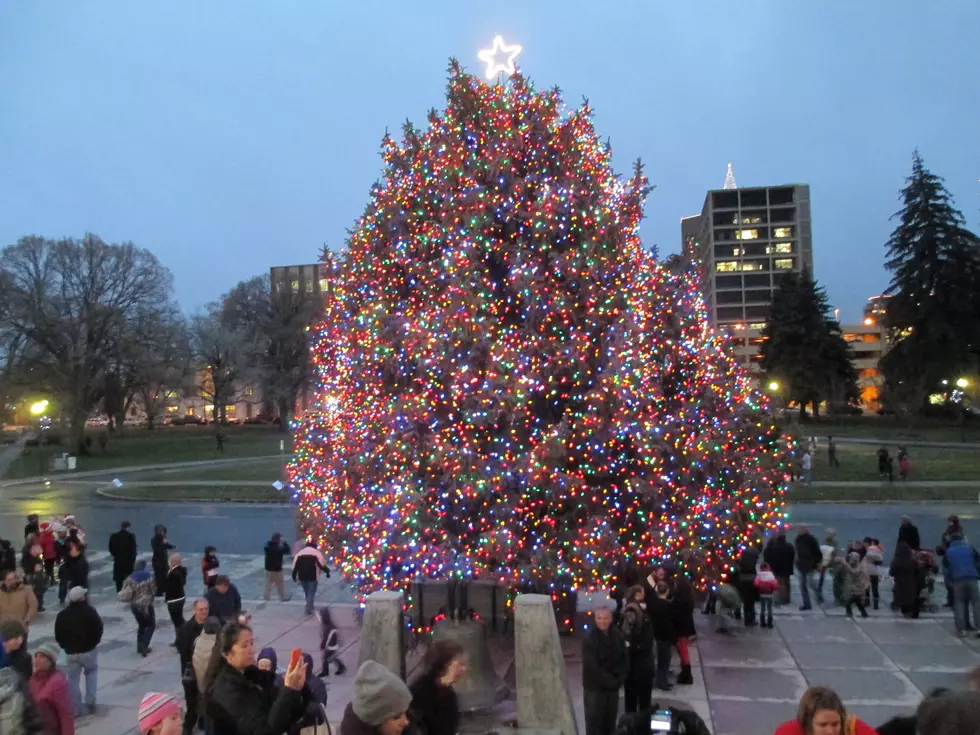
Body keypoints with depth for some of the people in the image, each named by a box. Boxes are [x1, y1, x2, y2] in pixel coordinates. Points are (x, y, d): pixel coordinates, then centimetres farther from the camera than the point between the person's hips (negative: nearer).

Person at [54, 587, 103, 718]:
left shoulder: (62, 615, 3)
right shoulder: (90, 611, -10)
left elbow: (58, 635, 5)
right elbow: (99, 628, -12)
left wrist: (66, 646, 17)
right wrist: (93, 642, 5)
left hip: (71, 652, 2)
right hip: (88, 650, -2)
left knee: (73, 679, 10)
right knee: (91, 673, 19)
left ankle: (75, 709, 9)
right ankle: (90, 702, 11)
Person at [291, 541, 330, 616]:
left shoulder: (300, 553, 9)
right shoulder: (316, 553, -5)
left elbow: (295, 566, 7)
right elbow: (322, 565, -10)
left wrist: (294, 576, 13)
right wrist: (327, 572, 1)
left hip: (302, 577, 4)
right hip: (312, 577, -4)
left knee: (306, 592, 21)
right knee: (311, 593, 4)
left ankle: (309, 606, 34)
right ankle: (309, 609, -4)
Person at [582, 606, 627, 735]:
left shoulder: (617, 636, 0)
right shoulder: (589, 639, -17)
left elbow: (624, 660, 6)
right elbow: (592, 666, -20)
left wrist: (619, 680, -7)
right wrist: (610, 681, -17)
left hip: (613, 686, 5)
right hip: (595, 687, -5)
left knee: (610, 722, 16)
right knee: (594, 722, -1)